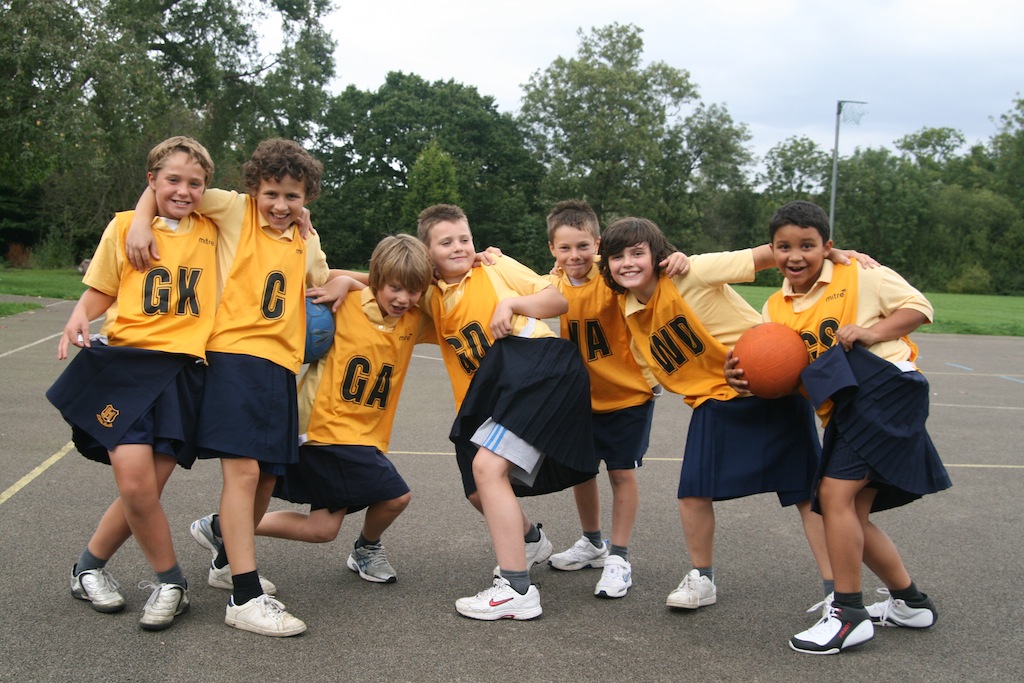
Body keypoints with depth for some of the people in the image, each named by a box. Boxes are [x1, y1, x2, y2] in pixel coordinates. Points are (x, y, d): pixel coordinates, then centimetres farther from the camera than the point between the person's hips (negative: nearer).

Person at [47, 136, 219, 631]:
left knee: (146, 489, -1)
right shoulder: (125, 226, 6)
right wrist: (79, 319, -10)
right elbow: (100, 292, 11)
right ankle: (170, 581, 8)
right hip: (126, 363, -2)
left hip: (184, 371, 2)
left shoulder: (212, 232, 11)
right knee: (135, 482, -15)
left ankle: (90, 565, 26)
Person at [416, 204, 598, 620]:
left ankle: (517, 590, -21)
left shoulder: (498, 268, 10)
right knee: (479, 492, 10)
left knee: (487, 465, -23)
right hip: (489, 394, 7)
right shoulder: (431, 298, 18)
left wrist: (512, 304, -7)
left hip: (539, 365, -7)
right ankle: (529, 540, 45)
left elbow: (558, 301, 8)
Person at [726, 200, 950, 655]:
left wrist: (870, 331, -17)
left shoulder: (859, 277, -2)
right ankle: (909, 602, 31)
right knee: (852, 514, 11)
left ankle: (849, 613, -6)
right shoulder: (776, 309, 12)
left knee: (835, 491, -16)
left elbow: (918, 307, -2)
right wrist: (743, 377, -12)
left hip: (884, 392, -8)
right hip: (843, 412, 8)